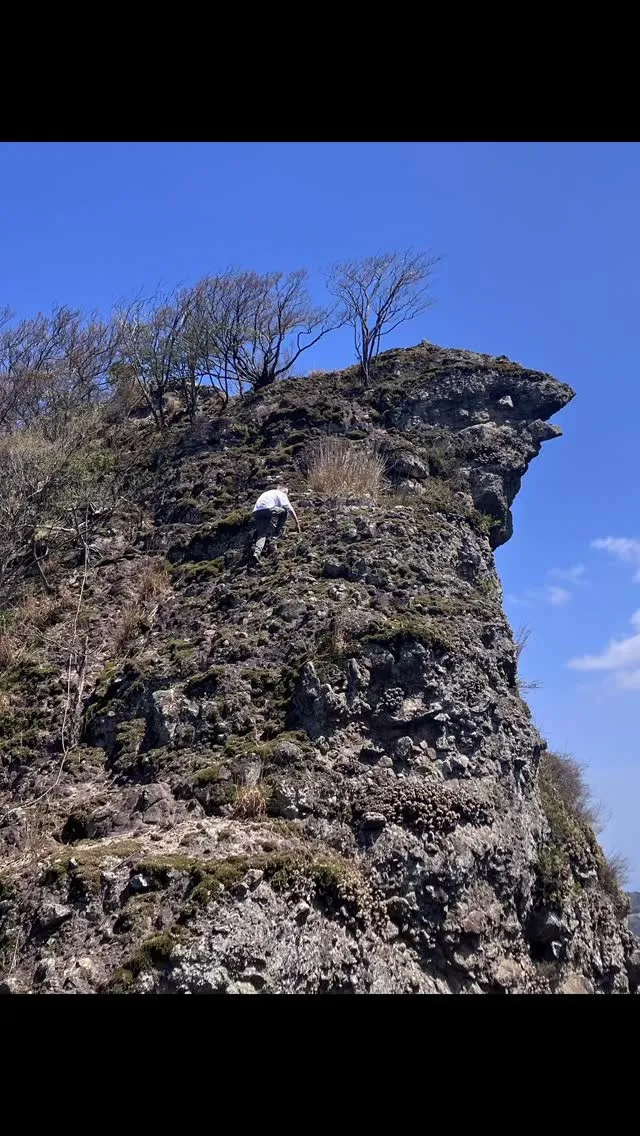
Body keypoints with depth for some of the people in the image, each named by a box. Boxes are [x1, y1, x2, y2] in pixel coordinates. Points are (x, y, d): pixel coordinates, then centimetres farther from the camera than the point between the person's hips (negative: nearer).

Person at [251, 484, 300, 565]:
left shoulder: (268, 492, 38)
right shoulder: (281, 494, 17)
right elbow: (290, 509, 13)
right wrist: (297, 523, 21)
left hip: (256, 512, 6)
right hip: (268, 509, -6)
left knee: (261, 534, 3)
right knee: (283, 511, 19)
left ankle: (256, 552, -23)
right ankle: (274, 536, 16)